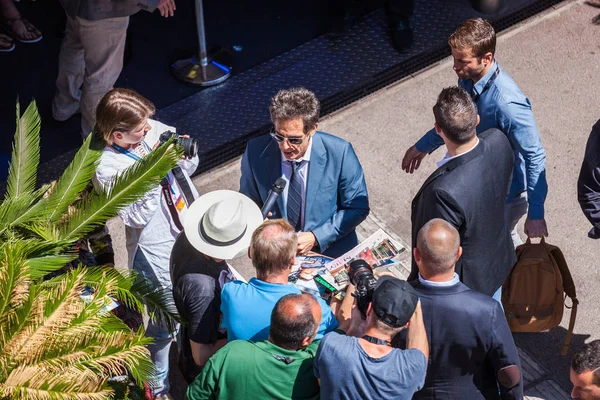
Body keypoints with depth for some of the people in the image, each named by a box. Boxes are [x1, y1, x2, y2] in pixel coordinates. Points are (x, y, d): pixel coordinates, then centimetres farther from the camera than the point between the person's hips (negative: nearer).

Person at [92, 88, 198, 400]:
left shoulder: (153, 130, -8)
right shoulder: (106, 169, -25)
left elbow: (190, 167, 4)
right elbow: (137, 216, -25)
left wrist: (185, 154, -20)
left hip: (192, 229, 6)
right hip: (158, 250, -6)